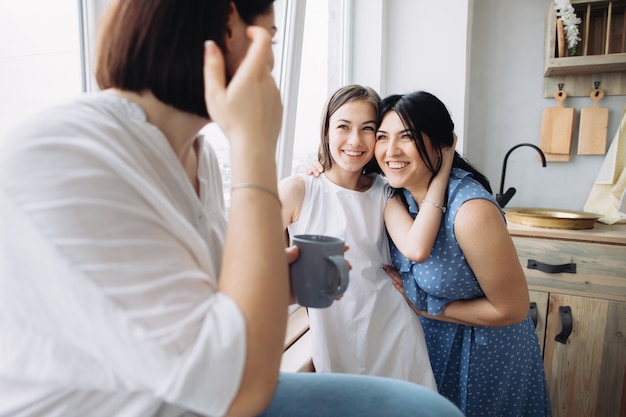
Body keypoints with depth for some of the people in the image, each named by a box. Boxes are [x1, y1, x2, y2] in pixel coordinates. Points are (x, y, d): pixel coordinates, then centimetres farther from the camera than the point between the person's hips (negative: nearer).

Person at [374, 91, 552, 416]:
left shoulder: (471, 210, -32)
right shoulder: (398, 194, -13)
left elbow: (511, 309, -23)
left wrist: (424, 307, -17)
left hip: (486, 352, -5)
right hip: (430, 341, 6)